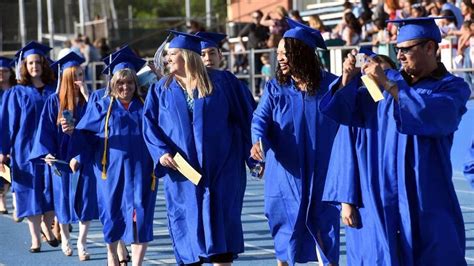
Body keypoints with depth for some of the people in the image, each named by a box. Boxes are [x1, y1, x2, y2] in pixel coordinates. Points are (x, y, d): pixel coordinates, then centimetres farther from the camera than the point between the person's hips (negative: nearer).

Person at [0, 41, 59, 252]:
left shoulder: (54, 91, 5)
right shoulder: (17, 93, 0)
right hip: (26, 150, -2)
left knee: (52, 192, 4)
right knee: (31, 191, 2)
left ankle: (46, 226, 28)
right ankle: (35, 237, 10)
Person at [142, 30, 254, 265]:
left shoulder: (221, 81, 1)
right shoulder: (162, 89, 8)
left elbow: (243, 117, 2)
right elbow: (149, 123, 2)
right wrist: (161, 151, -15)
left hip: (221, 169, -2)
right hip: (181, 169, 2)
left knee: (220, 219, -1)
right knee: (187, 222, 3)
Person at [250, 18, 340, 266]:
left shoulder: (330, 85, -1)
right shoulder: (275, 89, 2)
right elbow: (261, 119, -11)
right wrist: (258, 140, -30)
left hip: (321, 177, -1)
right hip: (286, 176, 1)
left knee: (325, 235, 0)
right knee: (287, 230, 7)